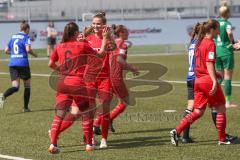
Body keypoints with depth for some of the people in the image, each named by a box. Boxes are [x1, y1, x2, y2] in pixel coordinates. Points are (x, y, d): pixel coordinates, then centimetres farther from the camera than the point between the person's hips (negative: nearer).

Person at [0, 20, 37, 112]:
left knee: (15, 87, 0)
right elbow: (28, 49, -18)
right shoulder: (26, 37, -3)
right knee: (27, 86, 13)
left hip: (12, 64, 5)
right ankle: (25, 107, 14)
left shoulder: (13, 37, 15)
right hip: (23, 63, -5)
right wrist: (34, 54, 1)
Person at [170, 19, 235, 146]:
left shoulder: (199, 43, 14)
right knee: (221, 109, 6)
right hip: (208, 80, -8)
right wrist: (214, 81, -25)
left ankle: (177, 131, -4)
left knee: (198, 112, 8)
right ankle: (222, 139, 10)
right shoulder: (210, 44, -12)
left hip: (198, 80, 8)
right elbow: (209, 64, -20)